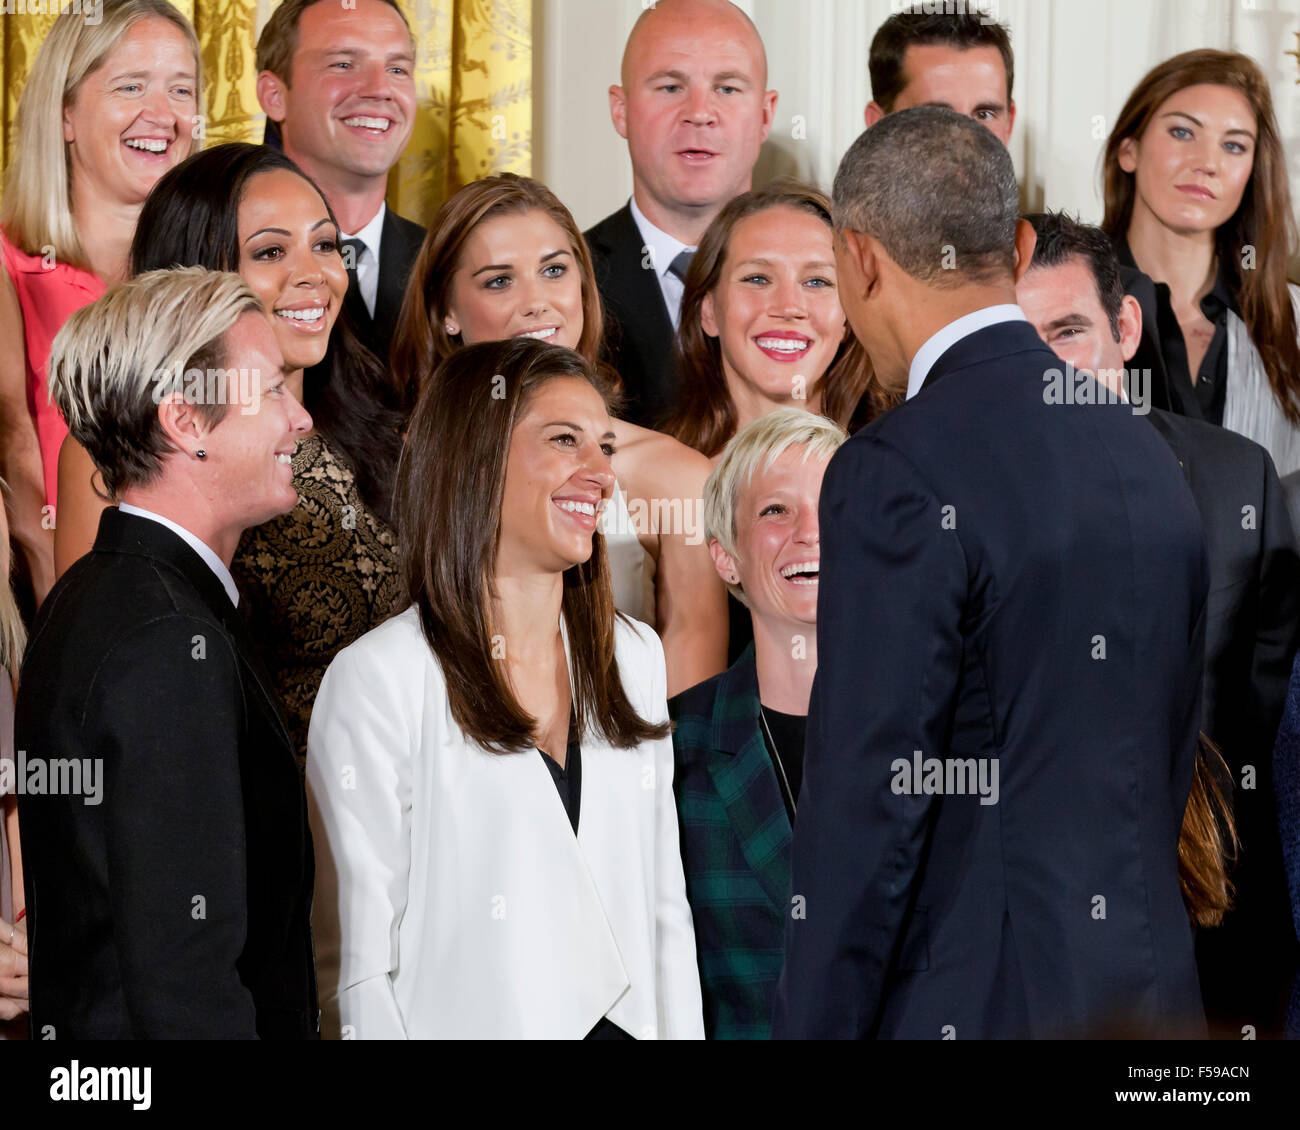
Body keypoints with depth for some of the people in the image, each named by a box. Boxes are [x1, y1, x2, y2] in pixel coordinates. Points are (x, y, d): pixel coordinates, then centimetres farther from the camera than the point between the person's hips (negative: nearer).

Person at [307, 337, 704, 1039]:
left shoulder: (634, 657, 8)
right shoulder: (376, 680, -11)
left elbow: (664, 906, 10)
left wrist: (683, 1033, 1)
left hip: (630, 1024, 5)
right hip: (473, 1022, -5)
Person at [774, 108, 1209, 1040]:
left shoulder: (898, 477, -14)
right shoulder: (1145, 456, 10)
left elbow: (867, 809, -16)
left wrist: (811, 1029, -10)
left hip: (966, 1004, -8)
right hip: (1147, 993, 8)